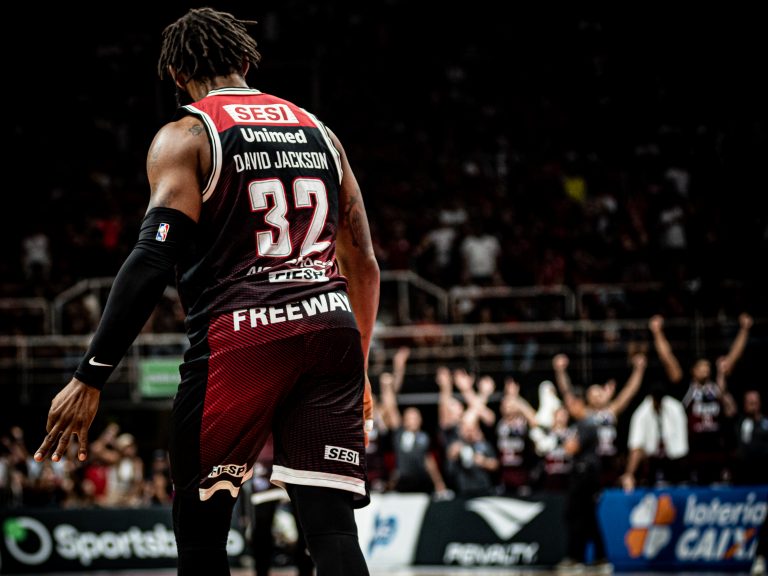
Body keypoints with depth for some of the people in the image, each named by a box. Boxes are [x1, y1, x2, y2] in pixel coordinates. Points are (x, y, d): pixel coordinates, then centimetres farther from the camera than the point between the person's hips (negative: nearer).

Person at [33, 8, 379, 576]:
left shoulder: (184, 138, 2)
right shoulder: (318, 132, 19)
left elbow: (153, 260, -10)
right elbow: (364, 265, 22)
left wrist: (90, 379, -11)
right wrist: (358, 368, 32)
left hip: (238, 337, -4)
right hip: (328, 330, 4)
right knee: (332, 527, -4)